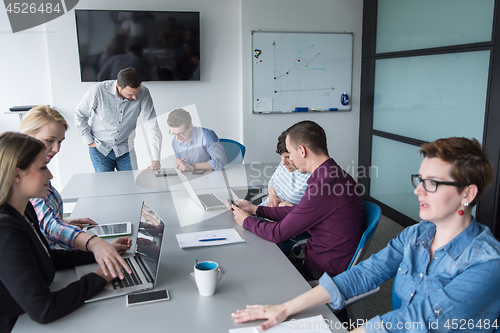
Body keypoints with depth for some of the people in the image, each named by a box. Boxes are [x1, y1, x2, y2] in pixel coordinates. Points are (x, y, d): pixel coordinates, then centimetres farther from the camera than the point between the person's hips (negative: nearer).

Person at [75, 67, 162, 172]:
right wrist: (89, 141, -6)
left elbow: (151, 125, -19)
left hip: (125, 149, 2)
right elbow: (80, 115, -4)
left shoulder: (143, 93, -18)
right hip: (100, 148, -1)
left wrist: (155, 159, -23)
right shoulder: (98, 91, -21)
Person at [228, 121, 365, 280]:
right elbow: (298, 212, 16)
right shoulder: (334, 175, 4)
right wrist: (255, 209, 19)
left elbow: (278, 234, -20)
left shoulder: (324, 186, -28)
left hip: (324, 272, -8)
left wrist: (246, 220, -1)